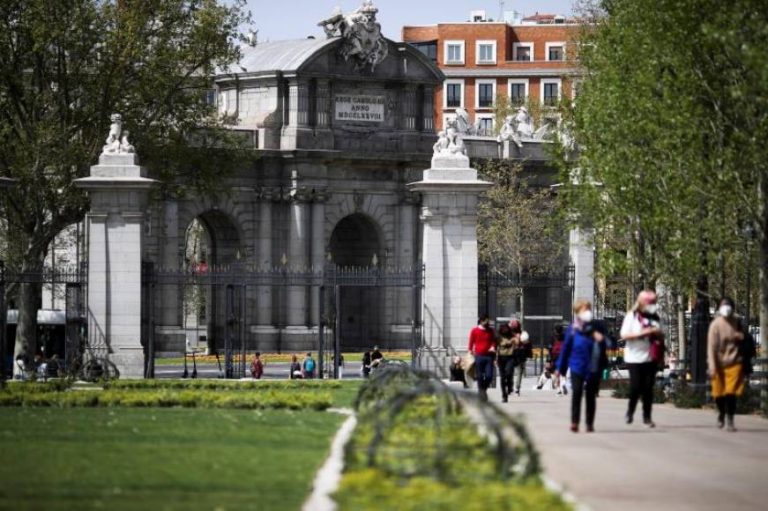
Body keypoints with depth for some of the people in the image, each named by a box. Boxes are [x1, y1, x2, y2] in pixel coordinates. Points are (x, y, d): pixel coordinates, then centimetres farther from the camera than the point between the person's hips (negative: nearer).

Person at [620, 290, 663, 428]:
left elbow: (660, 335, 21)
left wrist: (657, 333, -4)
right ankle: (630, 411, 16)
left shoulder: (654, 317, 11)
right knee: (636, 386, -7)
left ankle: (647, 417, 9)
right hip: (635, 358, -4)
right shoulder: (632, 316, -3)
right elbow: (624, 335, -11)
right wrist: (643, 333, -20)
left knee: (648, 388, 3)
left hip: (650, 358, 4)